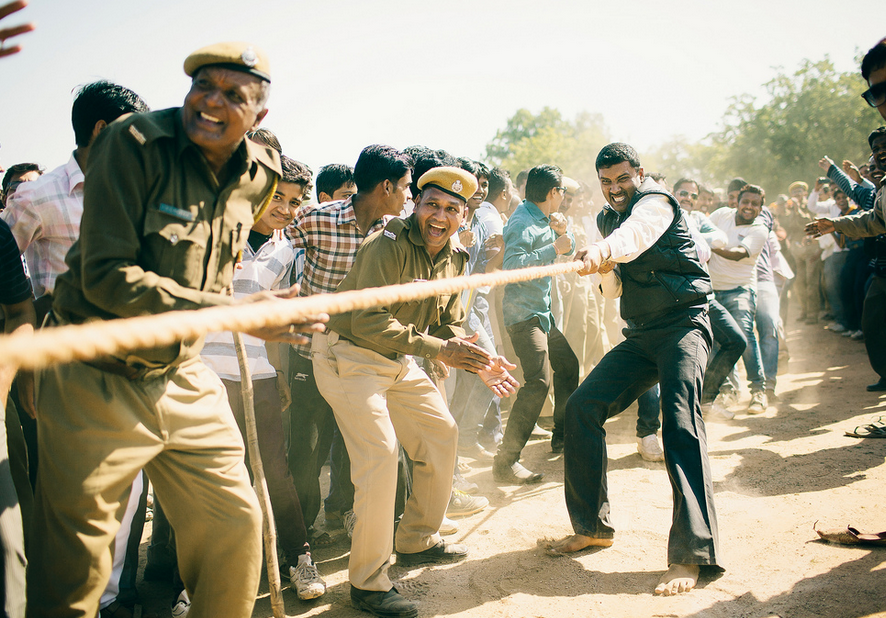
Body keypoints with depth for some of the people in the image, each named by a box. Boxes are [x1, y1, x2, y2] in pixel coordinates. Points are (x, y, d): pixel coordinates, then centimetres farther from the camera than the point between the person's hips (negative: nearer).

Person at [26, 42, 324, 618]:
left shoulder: (259, 175, 1)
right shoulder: (134, 143, -16)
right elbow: (105, 275, -22)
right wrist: (236, 313, -27)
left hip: (184, 379, 5)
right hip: (97, 381, -5)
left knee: (237, 523, 11)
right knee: (74, 566, 4)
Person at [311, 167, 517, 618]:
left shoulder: (454, 258, 5)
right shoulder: (388, 245, -21)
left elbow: (447, 325, 10)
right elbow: (371, 321, -28)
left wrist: (479, 362, -7)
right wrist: (438, 350, -29)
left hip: (397, 361, 9)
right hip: (349, 356, -8)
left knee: (442, 432, 11)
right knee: (380, 451, -18)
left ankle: (417, 541, 29)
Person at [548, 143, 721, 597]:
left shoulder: (655, 201, -8)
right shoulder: (607, 219, 15)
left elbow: (637, 232, -34)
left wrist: (606, 248, -56)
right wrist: (606, 270, -6)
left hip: (683, 324, -7)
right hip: (639, 335, 7)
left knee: (680, 423, -25)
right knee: (582, 406, -4)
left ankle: (690, 553, -24)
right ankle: (592, 526, 8)